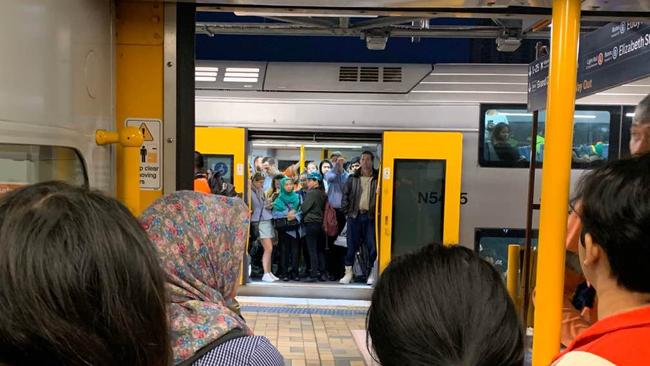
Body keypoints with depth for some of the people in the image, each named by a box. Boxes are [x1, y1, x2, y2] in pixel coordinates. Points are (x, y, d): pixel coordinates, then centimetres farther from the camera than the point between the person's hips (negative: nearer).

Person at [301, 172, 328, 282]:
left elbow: (304, 208, -11)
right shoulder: (323, 194, 8)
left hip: (311, 223, -7)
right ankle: (322, 273, 13)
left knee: (312, 250, -3)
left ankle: (314, 274, -4)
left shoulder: (311, 193, -11)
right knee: (320, 250, 11)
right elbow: (324, 208, 12)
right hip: (321, 223, 7)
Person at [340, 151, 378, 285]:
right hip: (355, 215, 1)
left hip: (371, 216, -1)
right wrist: (347, 211, 1)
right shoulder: (353, 178, 8)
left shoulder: (378, 178, 3)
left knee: (372, 246, 0)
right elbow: (345, 195, 9)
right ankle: (348, 273, 14)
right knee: (352, 245, 5)